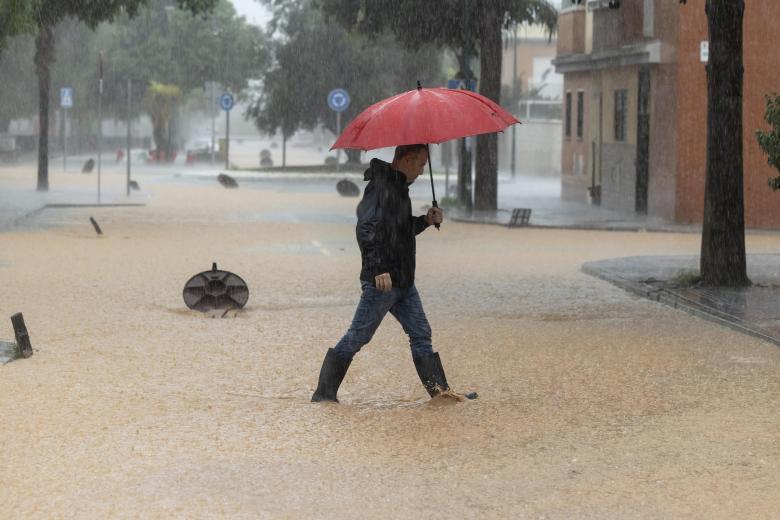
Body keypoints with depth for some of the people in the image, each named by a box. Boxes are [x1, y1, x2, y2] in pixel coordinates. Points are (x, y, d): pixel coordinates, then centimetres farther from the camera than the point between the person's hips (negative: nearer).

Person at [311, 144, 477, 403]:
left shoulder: (398, 187, 16)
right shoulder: (381, 186, -16)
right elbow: (366, 229, -25)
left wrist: (425, 221, 10)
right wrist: (378, 269, -29)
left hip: (403, 281, 10)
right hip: (382, 281, -10)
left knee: (420, 333, 9)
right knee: (356, 338, -4)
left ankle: (440, 391, 12)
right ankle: (324, 393, 4)